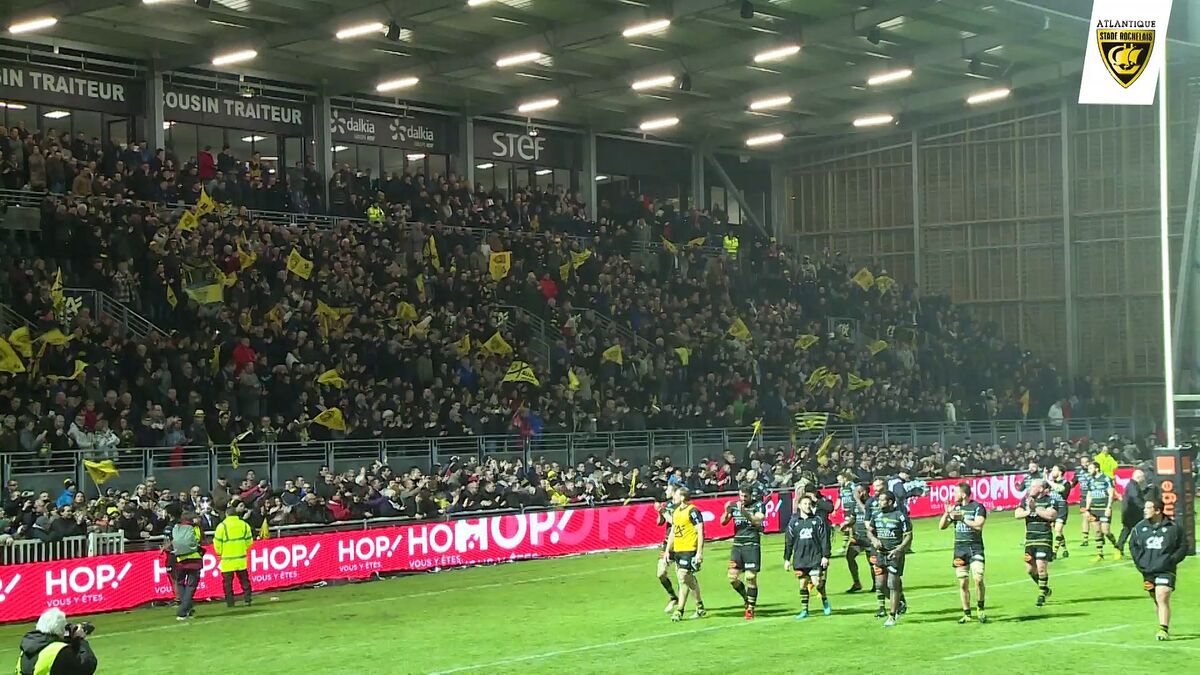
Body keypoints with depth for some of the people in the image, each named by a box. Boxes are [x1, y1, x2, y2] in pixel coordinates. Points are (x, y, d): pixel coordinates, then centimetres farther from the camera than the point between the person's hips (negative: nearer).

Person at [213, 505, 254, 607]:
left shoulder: (222, 526, -8)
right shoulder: (244, 524, 3)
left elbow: (217, 542, -6)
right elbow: (249, 540, 9)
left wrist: (220, 552, 11)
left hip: (227, 558, -3)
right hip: (241, 558, 3)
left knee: (228, 582, 3)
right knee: (244, 580, 12)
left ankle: (230, 601, 2)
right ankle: (247, 599, 10)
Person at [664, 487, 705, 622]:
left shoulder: (692, 511, -11)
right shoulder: (676, 512, 14)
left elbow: (700, 532, -14)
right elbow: (673, 532, 22)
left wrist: (699, 552, -18)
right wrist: (668, 550, 18)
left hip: (689, 550, -9)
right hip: (677, 550, 9)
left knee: (683, 578, -12)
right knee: (690, 579, 13)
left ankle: (679, 611, -4)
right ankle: (700, 607, 23)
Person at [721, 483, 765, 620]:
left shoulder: (758, 505, -3)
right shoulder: (734, 505, 8)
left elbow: (758, 521, -17)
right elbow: (723, 522, 7)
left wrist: (744, 512, -30)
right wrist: (727, 511, -13)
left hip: (752, 545, -4)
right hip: (737, 545, 4)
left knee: (751, 577, -7)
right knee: (733, 577, -1)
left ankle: (750, 608, 3)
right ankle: (746, 597, 25)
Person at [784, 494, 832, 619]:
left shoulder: (818, 520, 1)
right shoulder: (793, 522, 5)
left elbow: (824, 539, 1)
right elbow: (788, 541, 9)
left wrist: (825, 556, -3)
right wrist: (787, 559, 8)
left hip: (816, 558, -2)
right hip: (800, 559, 2)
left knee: (817, 582, -9)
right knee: (803, 584, 5)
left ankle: (825, 602, 19)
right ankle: (804, 610, 13)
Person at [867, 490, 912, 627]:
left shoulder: (900, 516, -9)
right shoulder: (877, 515, 8)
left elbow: (908, 536, -8)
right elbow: (869, 531, 20)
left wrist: (898, 550, -19)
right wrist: (874, 540, -2)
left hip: (895, 554, -5)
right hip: (881, 553, 5)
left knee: (893, 584, -6)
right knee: (880, 583, 4)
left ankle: (892, 615, 1)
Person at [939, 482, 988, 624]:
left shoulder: (977, 507, -3)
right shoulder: (955, 507, 12)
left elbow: (979, 525, -17)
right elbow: (941, 526, 12)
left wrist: (962, 519, -19)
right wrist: (947, 513, -3)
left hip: (975, 547, -4)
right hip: (959, 548, 5)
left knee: (978, 579, -17)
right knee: (963, 583, 3)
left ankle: (980, 609, 1)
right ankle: (966, 614, 10)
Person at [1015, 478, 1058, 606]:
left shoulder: (1049, 501, -4)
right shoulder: (1026, 500, 10)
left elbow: (1052, 515, -20)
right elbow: (1017, 514, -1)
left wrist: (1035, 509, -20)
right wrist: (1029, 511, -18)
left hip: (1044, 539, -6)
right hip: (1030, 539, 6)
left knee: (1041, 567, -11)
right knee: (1030, 569, 8)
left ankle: (1041, 595, 4)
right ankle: (1045, 588, 30)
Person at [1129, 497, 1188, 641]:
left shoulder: (1173, 528, -5)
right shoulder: (1139, 528, 4)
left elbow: (1183, 547, 3)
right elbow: (1133, 545, 17)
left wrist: (1171, 561, -6)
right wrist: (1139, 561, 6)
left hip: (1166, 571, -5)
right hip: (1147, 571, 5)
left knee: (1162, 598, -18)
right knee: (1156, 600, 14)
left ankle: (1163, 630, -19)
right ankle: (1164, 626, 30)